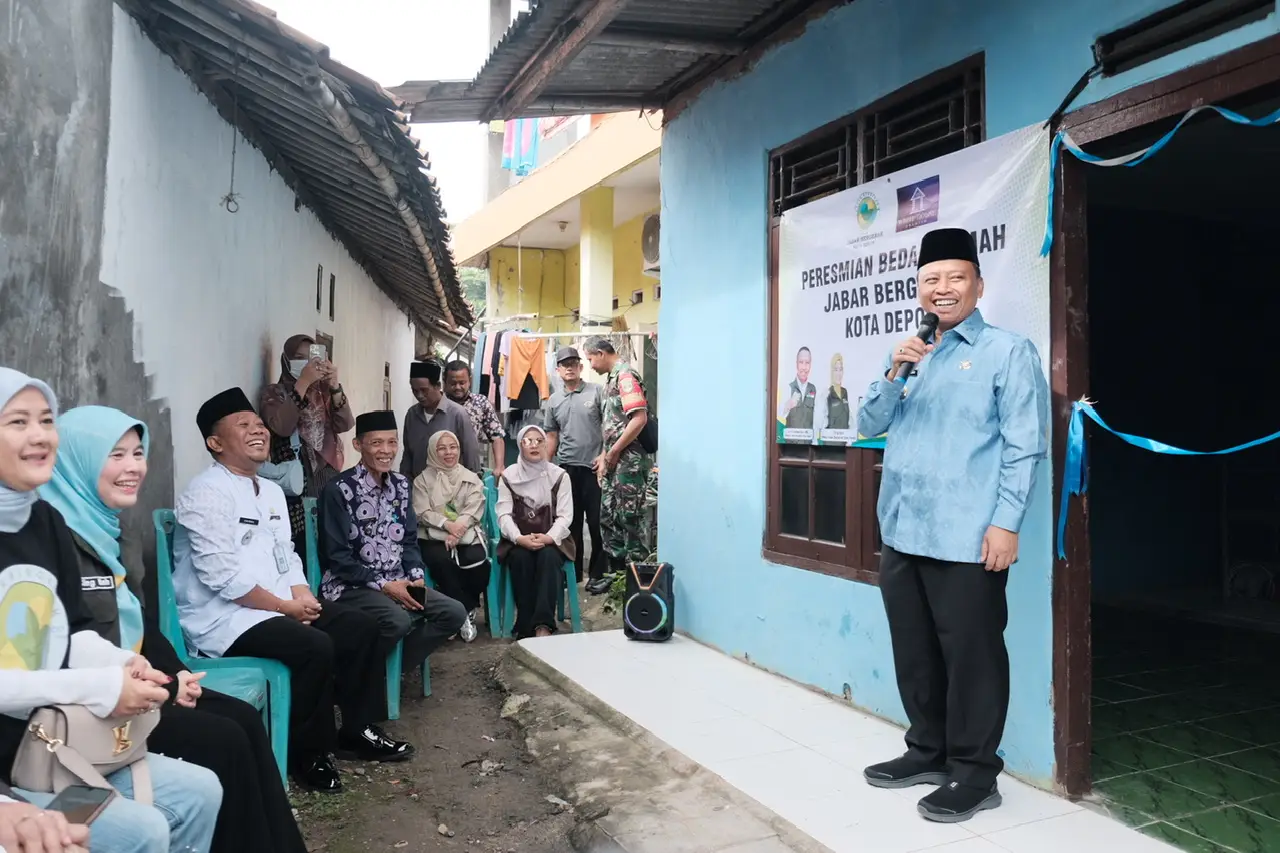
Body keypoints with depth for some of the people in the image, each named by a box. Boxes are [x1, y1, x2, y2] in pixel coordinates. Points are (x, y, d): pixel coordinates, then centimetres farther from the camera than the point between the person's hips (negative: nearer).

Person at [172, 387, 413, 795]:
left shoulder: (271, 490, 14)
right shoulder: (206, 493, -14)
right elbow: (222, 577, -22)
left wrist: (303, 597, -4)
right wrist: (285, 606, -16)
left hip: (278, 606, 9)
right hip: (223, 618, -9)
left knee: (359, 626, -1)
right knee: (315, 646, -28)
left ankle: (357, 730, 14)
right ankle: (307, 754, -7)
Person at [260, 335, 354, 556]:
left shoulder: (324, 391, 14)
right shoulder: (274, 393, 4)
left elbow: (345, 425, 0)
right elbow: (282, 427, -16)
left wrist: (335, 386, -12)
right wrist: (303, 383, -17)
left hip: (329, 479, 4)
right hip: (296, 483, -3)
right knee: (301, 550, -12)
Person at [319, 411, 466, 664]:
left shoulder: (401, 485, 9)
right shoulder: (339, 490, -12)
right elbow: (337, 557, -14)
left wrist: (417, 577, -6)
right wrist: (382, 585, -19)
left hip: (397, 583, 7)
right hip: (351, 585, -7)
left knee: (454, 613, -9)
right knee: (398, 621, -33)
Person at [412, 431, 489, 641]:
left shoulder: (471, 479, 12)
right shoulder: (423, 479, 9)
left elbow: (473, 512, -2)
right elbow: (422, 513, -4)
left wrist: (456, 532, -21)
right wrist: (448, 524, -21)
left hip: (466, 536, 1)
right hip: (434, 537, -1)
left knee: (477, 561, -30)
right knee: (442, 561, -34)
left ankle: (463, 610, -4)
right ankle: (467, 611, -17)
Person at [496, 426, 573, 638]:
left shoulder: (559, 476, 3)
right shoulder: (508, 476, 4)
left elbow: (565, 516, -5)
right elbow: (504, 514, -6)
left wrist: (548, 538, -25)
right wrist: (520, 538, -25)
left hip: (551, 540, 0)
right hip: (518, 541, 0)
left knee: (548, 557, -32)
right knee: (520, 558, -31)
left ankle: (543, 625, -39)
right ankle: (526, 627, -28)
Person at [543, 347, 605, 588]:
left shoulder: (597, 391, -2)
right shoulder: (554, 401, 11)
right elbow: (552, 436, 15)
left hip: (593, 467, -4)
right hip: (566, 468, 4)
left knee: (596, 522, 1)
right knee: (570, 522, 10)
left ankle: (598, 573, 12)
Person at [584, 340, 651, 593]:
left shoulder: (625, 375, -12)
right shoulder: (613, 378, 17)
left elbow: (640, 419, -22)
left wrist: (613, 453, -16)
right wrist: (605, 456, 12)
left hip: (629, 459, -10)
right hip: (615, 461, 10)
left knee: (630, 518, -4)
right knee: (609, 517, 12)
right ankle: (617, 572, 20)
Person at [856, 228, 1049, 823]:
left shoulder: (1008, 351, -2)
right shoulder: (911, 356, 17)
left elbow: (1024, 445, -8)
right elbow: (869, 425, 12)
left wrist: (1006, 521, -16)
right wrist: (894, 373, -4)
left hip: (966, 539, -6)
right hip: (902, 534, 7)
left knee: (969, 656, 2)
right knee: (914, 652, 15)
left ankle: (974, 773, 17)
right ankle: (928, 751, 31)